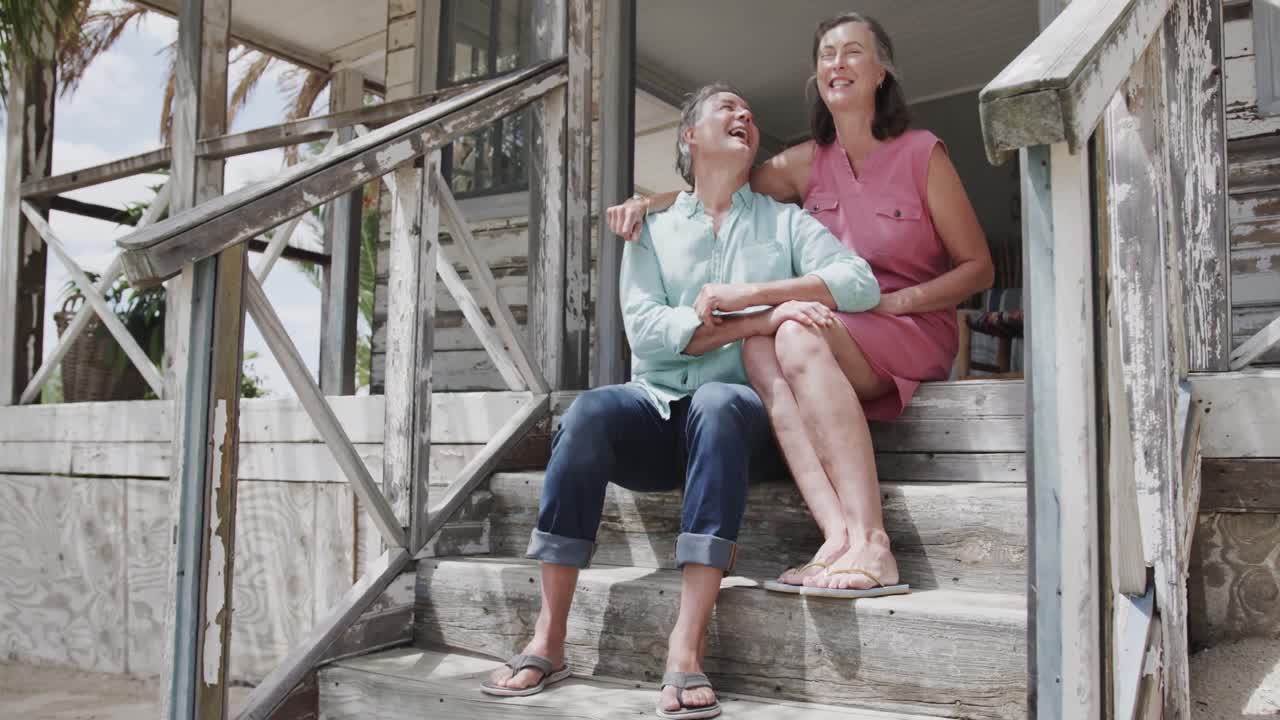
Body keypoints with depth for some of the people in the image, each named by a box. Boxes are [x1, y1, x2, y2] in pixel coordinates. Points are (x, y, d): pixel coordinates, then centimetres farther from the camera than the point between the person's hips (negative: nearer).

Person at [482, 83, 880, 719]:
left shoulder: (785, 222, 16)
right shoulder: (652, 229, 15)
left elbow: (861, 282, -4)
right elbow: (646, 329, -4)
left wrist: (750, 291, -13)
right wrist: (758, 322, -14)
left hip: (743, 414, -1)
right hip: (658, 406, 1)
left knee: (718, 403, -36)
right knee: (589, 413, -30)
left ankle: (685, 653, -41)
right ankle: (548, 642, -25)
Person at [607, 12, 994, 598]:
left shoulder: (922, 153, 0)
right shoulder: (808, 163, 12)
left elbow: (978, 268, 0)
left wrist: (897, 300, -15)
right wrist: (647, 202, -4)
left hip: (914, 332, -4)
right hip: (832, 333, 4)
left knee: (798, 334, -35)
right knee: (758, 342, -30)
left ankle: (871, 544, -40)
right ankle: (839, 537, -41)